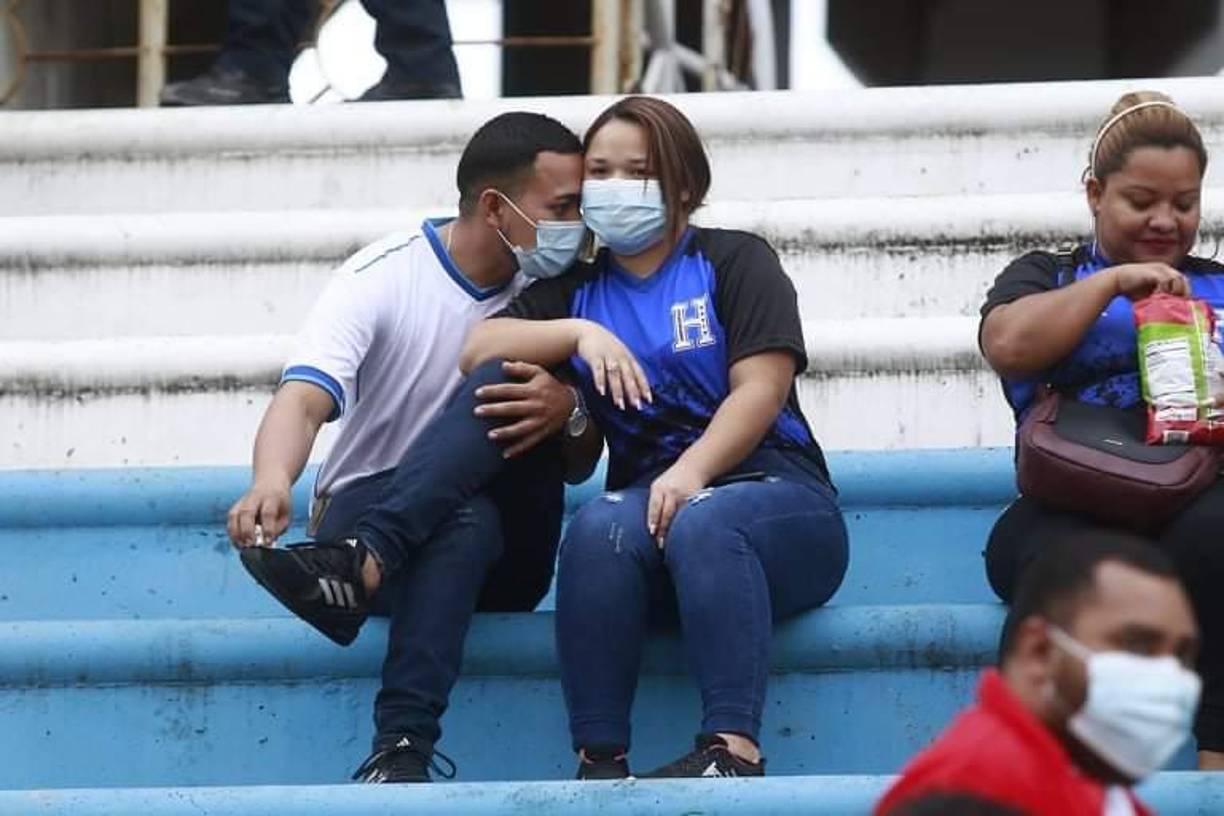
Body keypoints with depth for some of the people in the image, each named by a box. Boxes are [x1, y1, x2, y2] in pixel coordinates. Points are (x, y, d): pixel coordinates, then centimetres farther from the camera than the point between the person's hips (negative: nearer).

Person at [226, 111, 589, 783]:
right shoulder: (385, 278, -8)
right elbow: (304, 398, -24)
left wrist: (568, 410, -22)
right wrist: (272, 483, -48)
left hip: (504, 555, 3)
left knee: (515, 383, -27)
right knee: (467, 521, -38)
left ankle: (359, 566, -45)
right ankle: (402, 746, -48)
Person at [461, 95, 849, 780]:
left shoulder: (735, 261, 9)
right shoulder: (576, 288, 21)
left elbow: (762, 388, -6)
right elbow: (477, 348, 6)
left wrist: (692, 472, -23)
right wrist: (580, 332, -9)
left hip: (775, 497, -2)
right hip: (654, 502, 2)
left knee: (703, 523, -38)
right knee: (602, 527, -34)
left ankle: (734, 748, -47)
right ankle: (599, 758, -38)